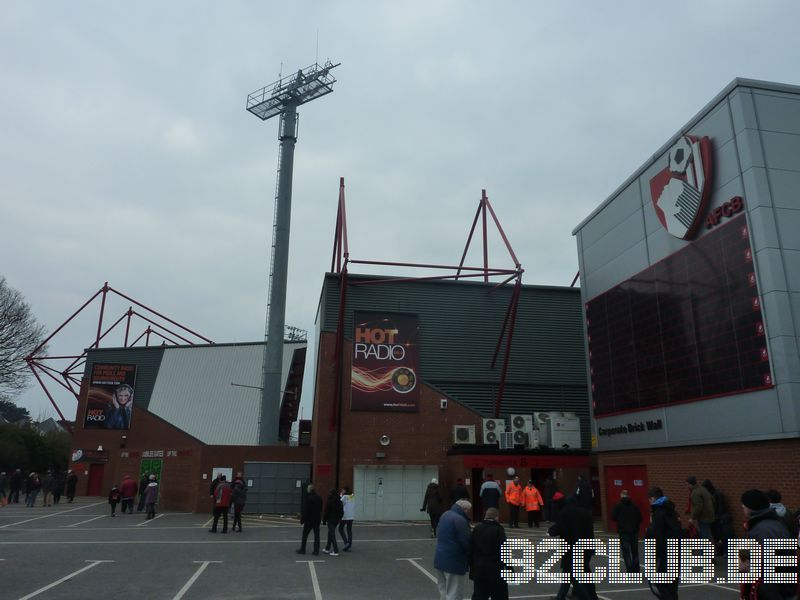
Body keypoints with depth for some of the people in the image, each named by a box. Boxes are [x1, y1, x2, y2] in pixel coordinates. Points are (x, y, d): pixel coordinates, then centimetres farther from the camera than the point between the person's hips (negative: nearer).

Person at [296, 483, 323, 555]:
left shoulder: (308, 498, -17)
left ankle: (302, 549, 15)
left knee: (305, 534, 8)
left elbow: (305, 510, -16)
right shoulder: (319, 497, 5)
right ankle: (316, 550, 6)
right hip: (317, 519, 6)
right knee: (316, 535, 7)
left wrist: (302, 519, -9)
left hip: (309, 519, -6)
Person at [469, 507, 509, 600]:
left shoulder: (476, 528, 3)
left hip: (479, 569, 4)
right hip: (495, 570, -4)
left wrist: (472, 569, 11)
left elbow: (471, 549, 5)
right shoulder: (499, 530, -11)